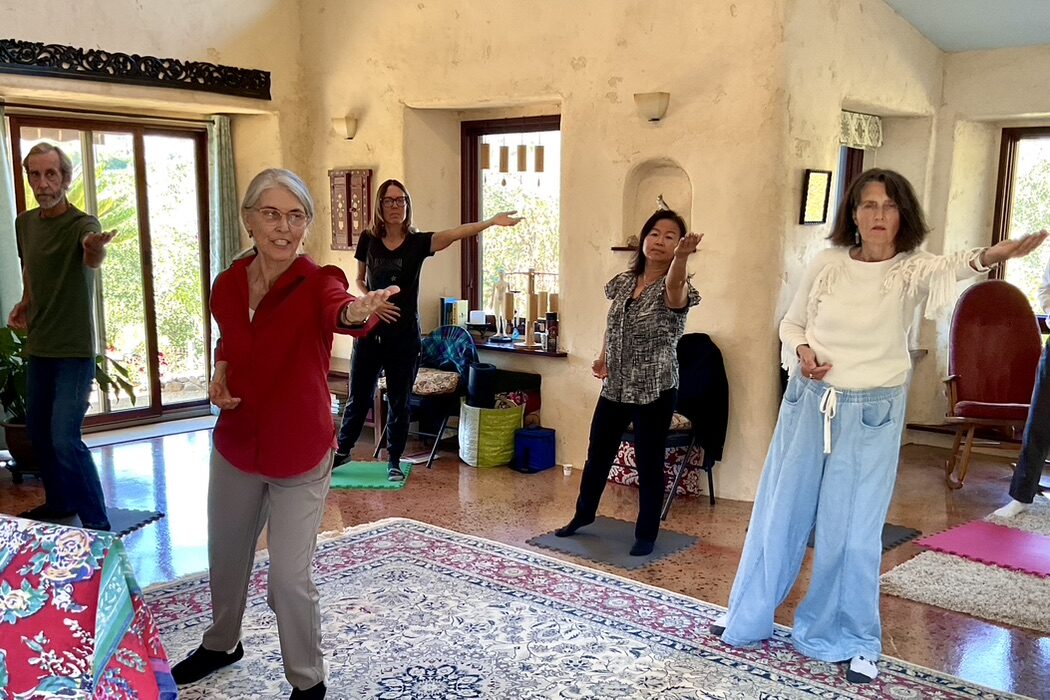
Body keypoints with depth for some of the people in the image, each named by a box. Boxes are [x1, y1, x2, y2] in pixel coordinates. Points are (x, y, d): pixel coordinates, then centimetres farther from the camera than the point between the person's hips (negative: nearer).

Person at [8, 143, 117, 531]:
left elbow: (92, 259, -39)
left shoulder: (82, 224, -15)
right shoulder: (24, 223, 6)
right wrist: (24, 305, 8)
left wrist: (96, 249, -62)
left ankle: (97, 524, -4)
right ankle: (60, 503, 36)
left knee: (64, 439, -14)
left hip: (74, 351, -7)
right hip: (38, 348, 7)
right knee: (38, 432, 17)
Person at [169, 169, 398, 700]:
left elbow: (338, 311, -44)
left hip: (299, 455, -5)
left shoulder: (316, 283, -19)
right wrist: (220, 373, -5)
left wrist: (356, 312, -68)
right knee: (226, 555, 23)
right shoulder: (227, 285, -5)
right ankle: (222, 644, 52)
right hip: (235, 446, 5)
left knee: (289, 579, -1)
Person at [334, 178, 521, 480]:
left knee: (399, 402, 8)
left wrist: (491, 221, -41)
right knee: (359, 397, 13)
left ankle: (394, 461, 25)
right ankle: (342, 450, 34)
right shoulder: (369, 240, -1)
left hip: (404, 336, -1)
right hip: (369, 333, 1)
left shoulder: (417, 242, -8)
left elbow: (454, 233, -26)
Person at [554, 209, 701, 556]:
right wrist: (603, 358, 2)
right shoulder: (623, 282, 5)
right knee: (598, 453, 17)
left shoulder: (672, 289, -13)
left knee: (648, 463, 4)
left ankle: (646, 534, 21)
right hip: (616, 386, 6)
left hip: (655, 390, -5)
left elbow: (675, 286, -39)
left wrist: (683, 255, -60)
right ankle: (583, 514, 39)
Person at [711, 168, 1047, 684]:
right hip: (808, 403, 2)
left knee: (853, 531, 3)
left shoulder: (910, 270, -8)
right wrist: (802, 350, -12)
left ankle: (855, 640, 24)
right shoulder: (827, 263, -1)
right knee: (779, 515, 12)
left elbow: (945, 269, -32)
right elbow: (792, 322, 10)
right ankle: (748, 618, 31)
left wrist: (986, 257, -55)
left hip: (872, 415, -2)